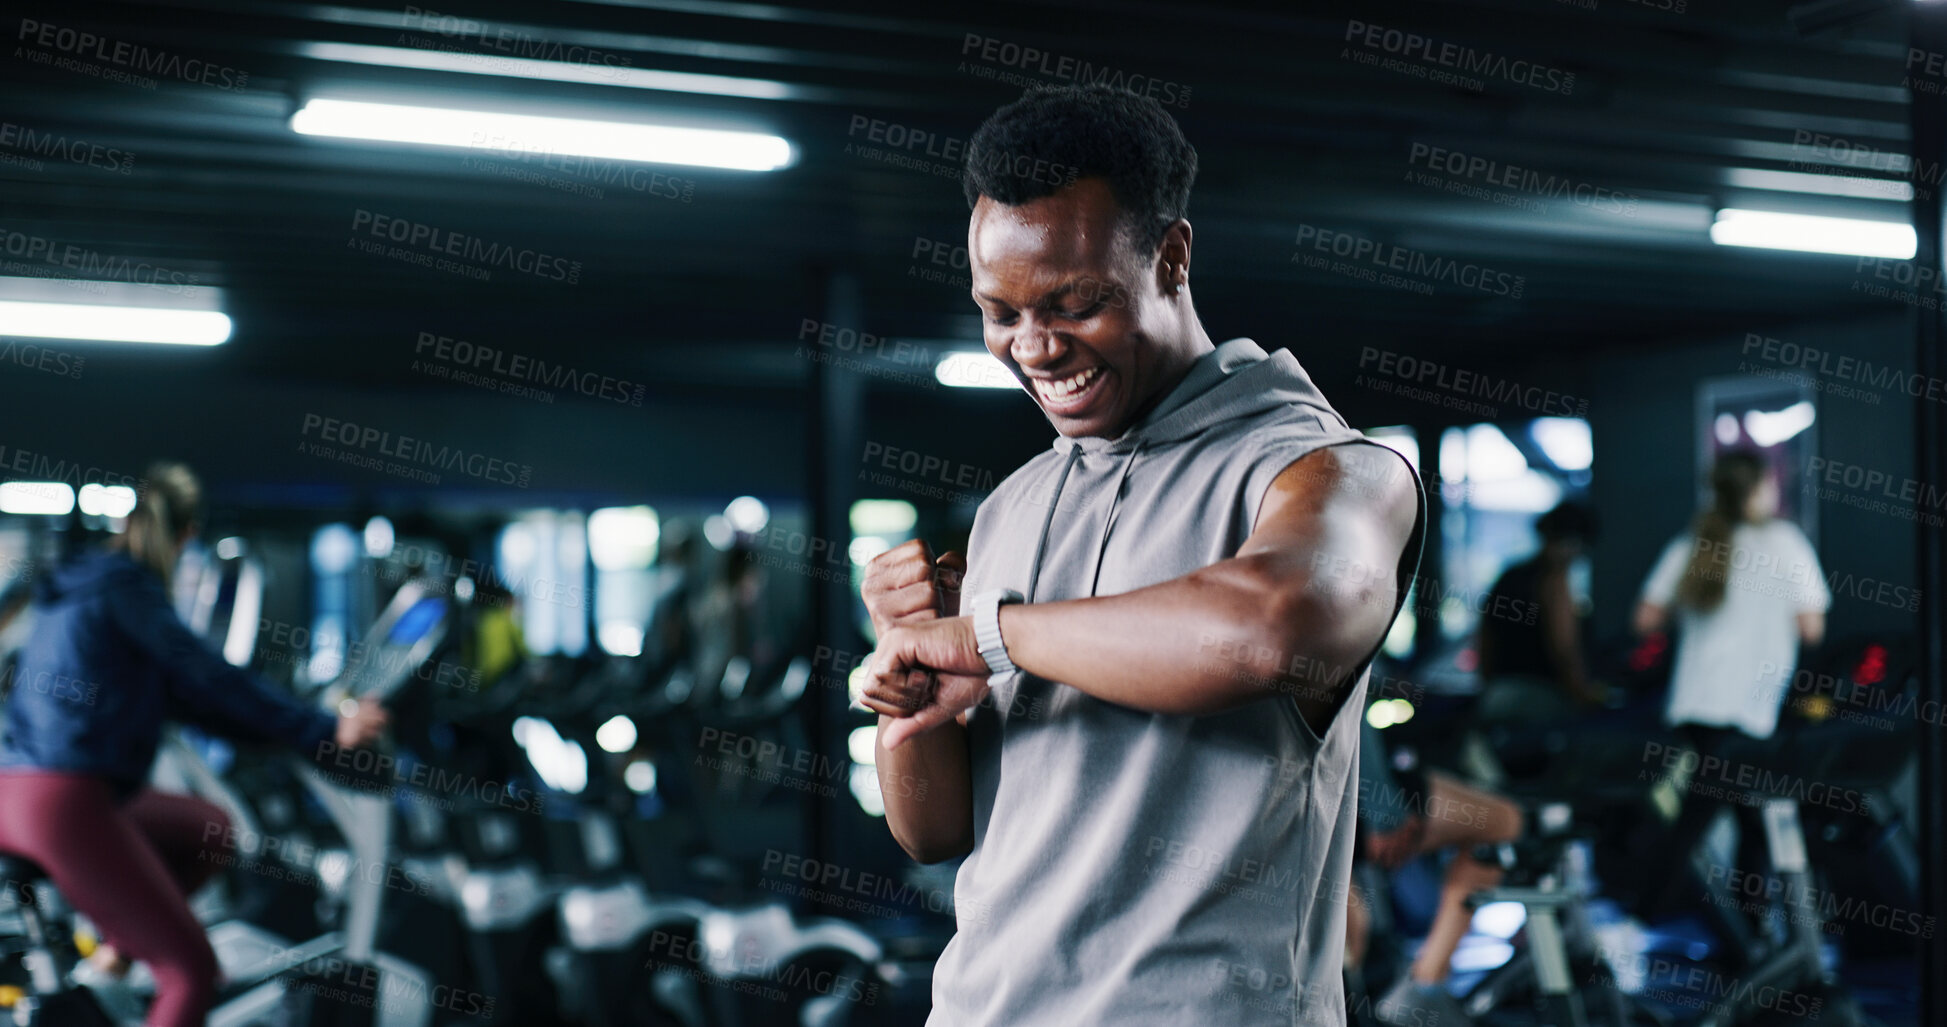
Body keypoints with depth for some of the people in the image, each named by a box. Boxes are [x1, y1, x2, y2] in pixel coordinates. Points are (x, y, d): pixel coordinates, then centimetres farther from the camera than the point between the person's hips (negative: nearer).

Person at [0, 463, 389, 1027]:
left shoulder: (78, 584, 20)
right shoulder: (126, 586, -7)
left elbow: (178, 692, 22)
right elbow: (208, 677, -12)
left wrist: (296, 727, 21)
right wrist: (325, 730, -9)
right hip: (67, 804, -9)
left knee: (209, 827, 26)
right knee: (191, 971, -4)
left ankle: (117, 943, 12)